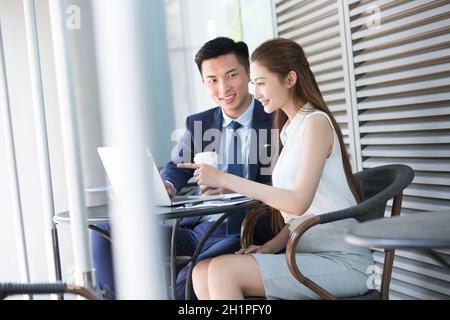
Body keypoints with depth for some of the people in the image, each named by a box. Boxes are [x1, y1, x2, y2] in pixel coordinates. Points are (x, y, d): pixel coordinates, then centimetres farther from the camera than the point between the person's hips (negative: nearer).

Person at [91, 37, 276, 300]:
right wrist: (166, 186, -15)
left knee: (193, 276, -36)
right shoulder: (198, 124, 18)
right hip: (202, 228, 6)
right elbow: (178, 167, 11)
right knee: (106, 236, -7)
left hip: (253, 232, -5)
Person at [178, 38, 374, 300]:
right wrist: (270, 247, -1)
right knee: (202, 272, -11)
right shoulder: (291, 128, 17)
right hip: (309, 254, 8)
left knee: (223, 271, -24)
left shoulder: (316, 122, -8)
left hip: (342, 261, -8)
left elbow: (299, 202, -19)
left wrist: (225, 180, -18)